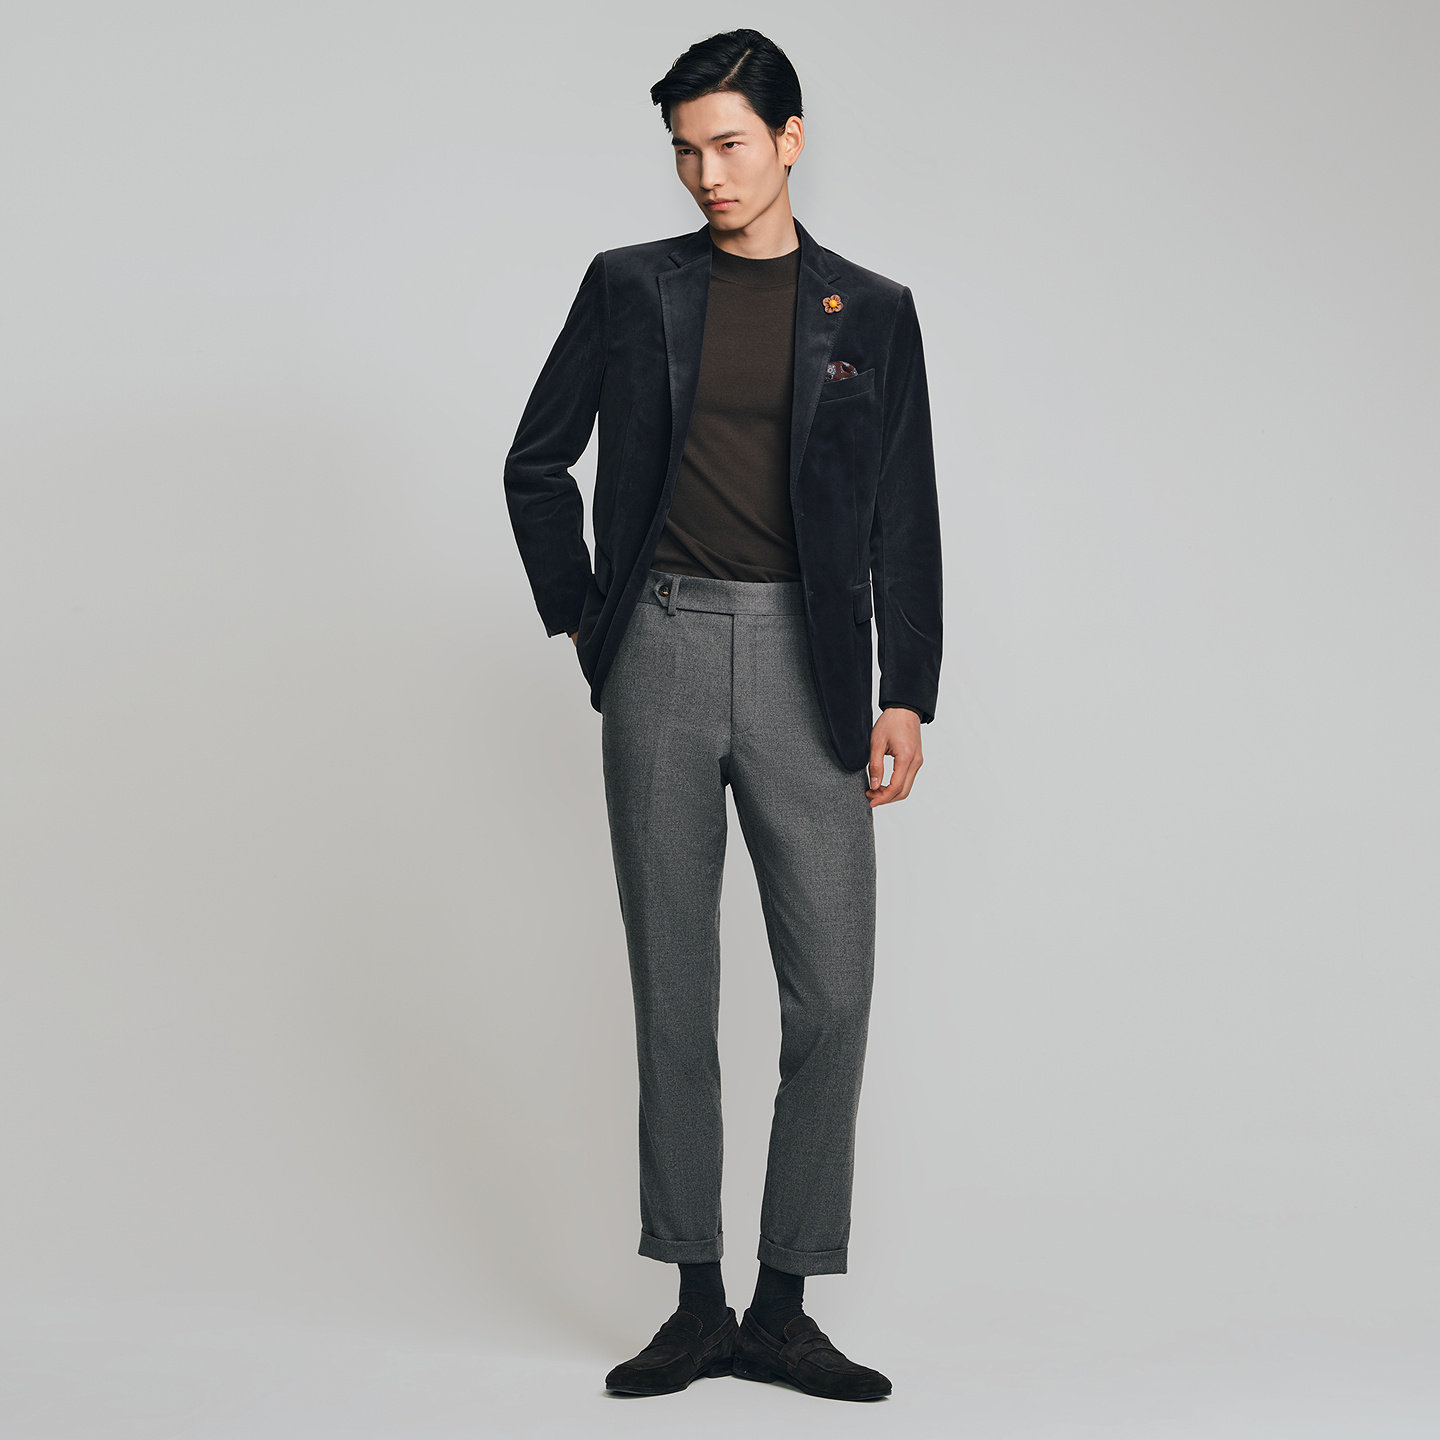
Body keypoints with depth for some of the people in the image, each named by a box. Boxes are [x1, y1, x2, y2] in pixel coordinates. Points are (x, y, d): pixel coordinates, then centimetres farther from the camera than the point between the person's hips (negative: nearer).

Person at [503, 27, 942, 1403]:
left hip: (805, 661, 0)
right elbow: (536, 462, 14)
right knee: (673, 990, 3)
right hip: (662, 654, 0)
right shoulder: (630, 287, 7)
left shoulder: (871, 313, 8)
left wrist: (904, 697, -1)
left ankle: (782, 1310, 8)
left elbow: (904, 520, 7)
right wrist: (578, 617, 6)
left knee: (833, 993, -3)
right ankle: (695, 1303, 12)